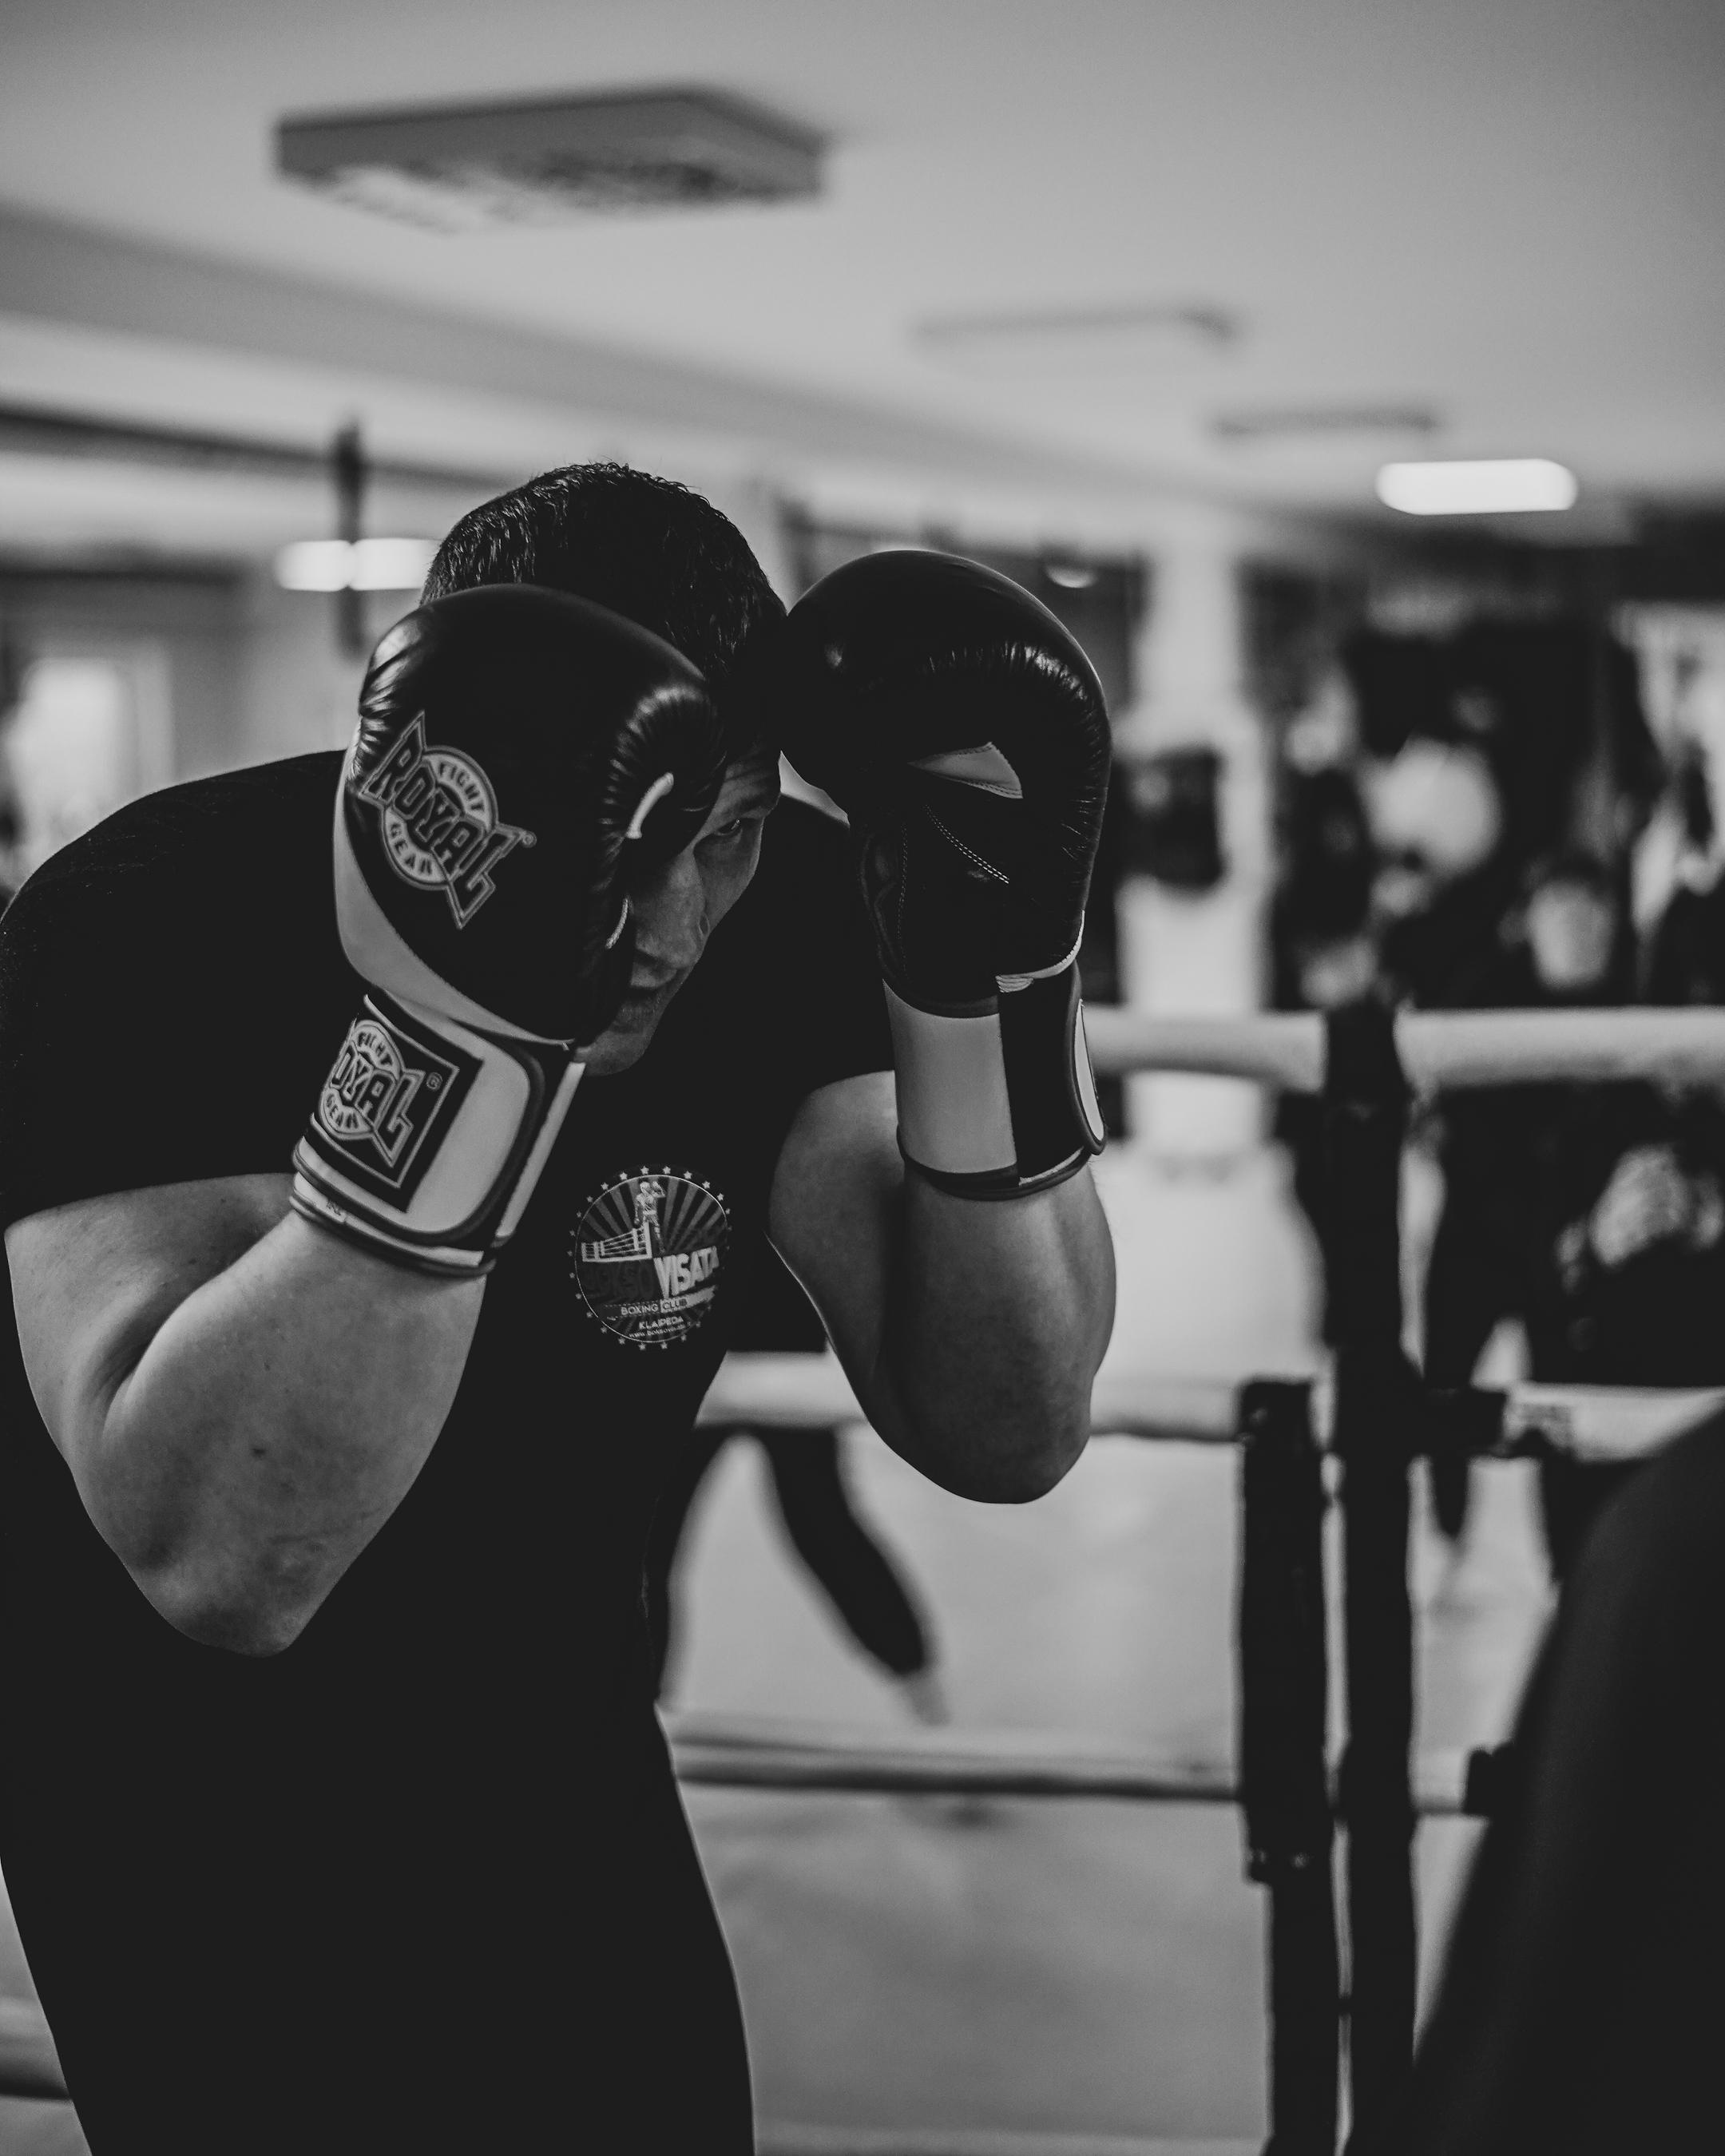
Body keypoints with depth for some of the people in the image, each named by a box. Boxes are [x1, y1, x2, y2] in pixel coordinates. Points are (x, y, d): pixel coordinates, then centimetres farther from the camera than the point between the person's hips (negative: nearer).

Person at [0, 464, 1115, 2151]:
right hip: (178, 1747, -4)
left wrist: (979, 980, -31)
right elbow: (223, 1556, -41)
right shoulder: (143, 931, -29)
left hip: (541, 1722, 5)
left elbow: (1004, 1433, -17)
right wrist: (466, 1020, -49)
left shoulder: (777, 920, -15)